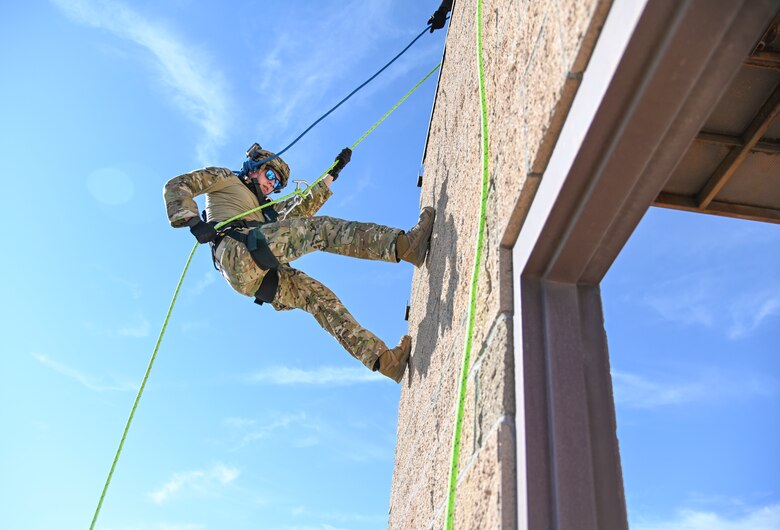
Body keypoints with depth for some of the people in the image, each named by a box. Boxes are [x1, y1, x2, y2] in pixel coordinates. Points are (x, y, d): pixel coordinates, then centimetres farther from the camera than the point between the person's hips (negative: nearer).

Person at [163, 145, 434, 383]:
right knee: (319, 229, -20)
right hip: (238, 249, -8)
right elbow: (176, 186, 11)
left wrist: (331, 175, 39)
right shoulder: (224, 178, 24)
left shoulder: (266, 209, 43)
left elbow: (303, 207, 40)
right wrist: (193, 221, -9)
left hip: (258, 277, 8)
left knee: (319, 297, -5)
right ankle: (402, 245, -33)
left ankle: (382, 358, -12)